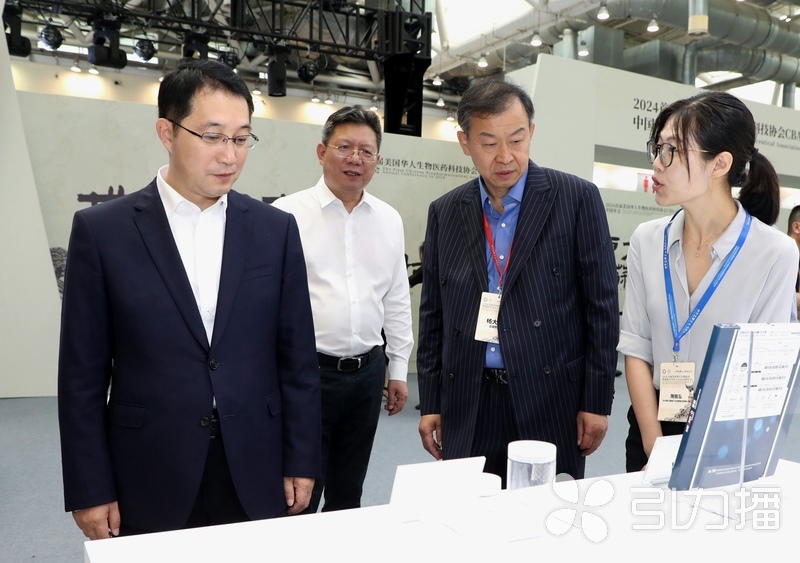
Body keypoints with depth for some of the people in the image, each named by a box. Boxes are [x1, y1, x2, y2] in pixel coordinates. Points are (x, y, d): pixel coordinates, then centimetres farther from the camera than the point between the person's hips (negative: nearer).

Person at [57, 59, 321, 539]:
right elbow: (83, 373, -2)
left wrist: (301, 463, 1)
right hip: (149, 483, -1)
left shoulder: (277, 230, 0)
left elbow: (297, 358, 1)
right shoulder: (102, 230, -5)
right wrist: (89, 490, -2)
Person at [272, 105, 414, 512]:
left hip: (367, 371, 5)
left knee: (349, 496, 18)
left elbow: (397, 301, 12)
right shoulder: (288, 214, -6)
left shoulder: (389, 220, 8)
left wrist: (398, 370, 12)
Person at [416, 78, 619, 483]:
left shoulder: (577, 199, -3)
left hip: (551, 400, -2)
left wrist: (597, 401, -4)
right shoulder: (444, 212, 6)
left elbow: (602, 306, -2)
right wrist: (429, 403, 8)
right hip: (467, 406, 3)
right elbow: (433, 314, 9)